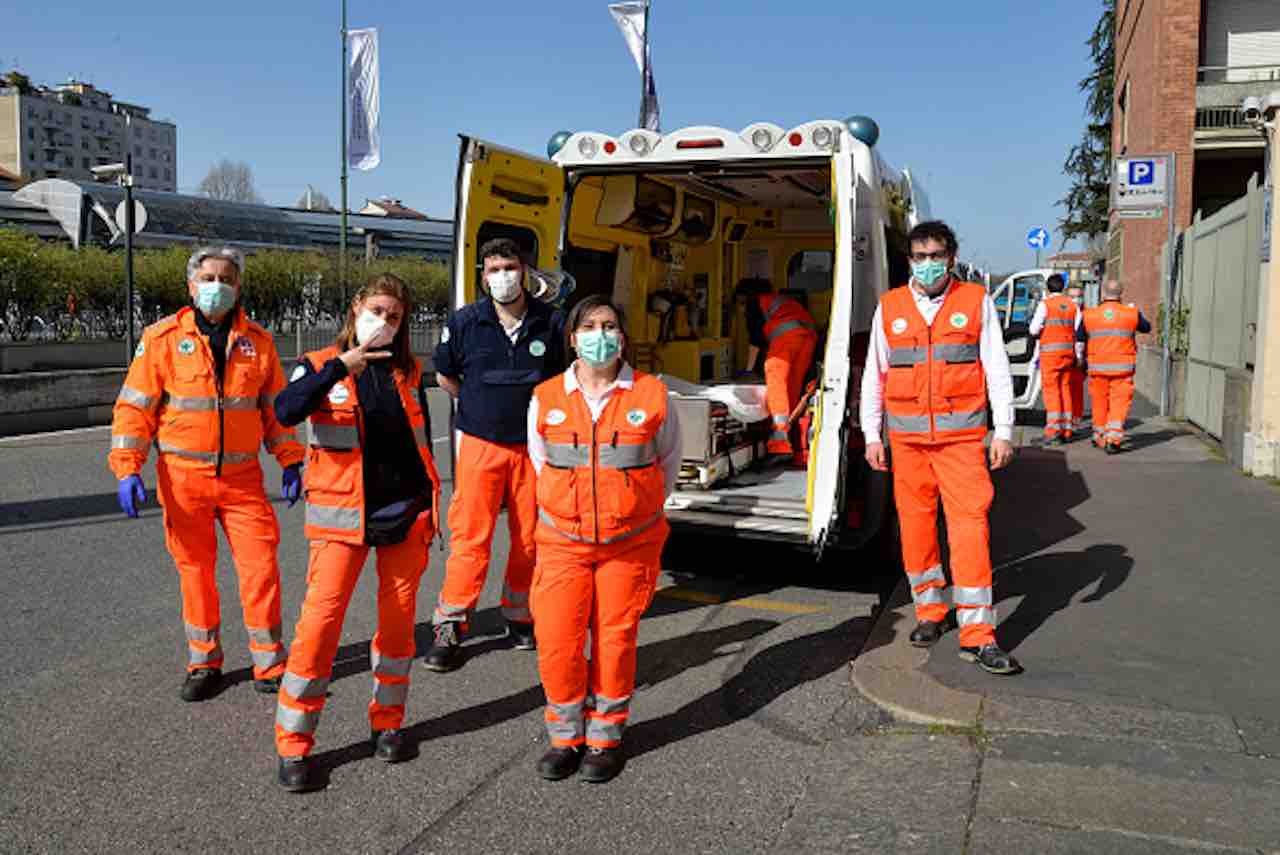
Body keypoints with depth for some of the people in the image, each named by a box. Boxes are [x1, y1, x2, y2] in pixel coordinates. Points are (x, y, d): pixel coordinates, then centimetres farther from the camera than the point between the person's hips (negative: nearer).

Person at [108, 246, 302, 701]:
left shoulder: (258, 341, 6)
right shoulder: (162, 338, 0)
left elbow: (276, 407, 12)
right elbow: (134, 407, -1)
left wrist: (290, 461, 5)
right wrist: (127, 470, -9)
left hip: (242, 477, 1)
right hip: (183, 478, -1)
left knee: (261, 566, -2)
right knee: (195, 570, 8)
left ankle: (270, 663, 11)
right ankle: (204, 663, 23)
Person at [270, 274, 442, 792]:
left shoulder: (408, 373, 9)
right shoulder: (320, 366, -1)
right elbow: (286, 412, -22)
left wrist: (429, 509, 11)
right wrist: (339, 368, -31)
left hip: (406, 514, 4)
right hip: (344, 516, -3)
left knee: (398, 620, 8)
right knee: (320, 619, -9)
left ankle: (388, 722, 27)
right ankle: (293, 745, 4)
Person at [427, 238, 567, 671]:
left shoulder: (551, 322, 1)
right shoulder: (465, 322, -1)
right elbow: (445, 375, 13)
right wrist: (481, 408, 11)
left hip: (534, 446, 2)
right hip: (480, 445, -1)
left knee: (529, 538, 9)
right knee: (470, 537, -5)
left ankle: (520, 618, 25)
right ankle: (450, 627, 5)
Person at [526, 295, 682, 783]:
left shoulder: (651, 395, -4)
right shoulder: (546, 398, 0)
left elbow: (668, 460, 12)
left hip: (630, 542, -1)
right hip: (563, 541, 1)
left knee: (615, 639, 4)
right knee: (556, 641, -4)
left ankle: (605, 737, 23)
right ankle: (566, 735, 18)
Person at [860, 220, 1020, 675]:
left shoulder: (976, 301, 5)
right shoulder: (889, 306, 9)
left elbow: (997, 369, 6)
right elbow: (873, 375, 12)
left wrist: (1003, 431, 1)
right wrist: (871, 436, 8)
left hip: (961, 433, -2)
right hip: (907, 434, 2)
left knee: (970, 523, -8)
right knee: (915, 523, 6)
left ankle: (977, 634, -5)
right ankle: (930, 611, 25)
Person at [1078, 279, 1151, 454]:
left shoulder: (1089, 315, -2)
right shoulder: (1132, 313, -3)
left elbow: (1080, 338, 6)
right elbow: (1146, 327, 16)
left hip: (1098, 367, 1)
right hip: (1123, 368, -1)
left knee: (1100, 402, 14)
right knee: (1119, 402, 0)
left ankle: (1100, 437, 26)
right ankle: (1112, 439, -13)